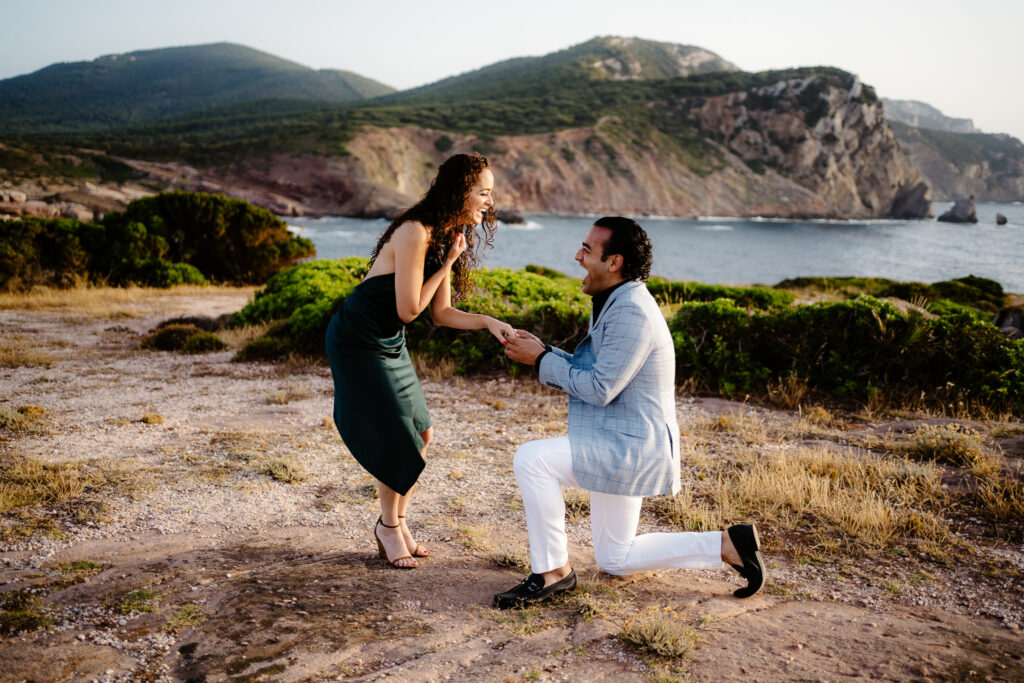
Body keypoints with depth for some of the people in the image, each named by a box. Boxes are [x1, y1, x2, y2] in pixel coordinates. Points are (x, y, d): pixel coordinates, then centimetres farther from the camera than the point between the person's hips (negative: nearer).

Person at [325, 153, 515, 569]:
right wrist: (448, 262, -17)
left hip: (389, 344, 9)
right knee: (398, 441, -3)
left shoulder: (447, 238, 4)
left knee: (421, 435, 10)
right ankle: (389, 525, 20)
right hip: (357, 342, -9)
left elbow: (442, 313, 7)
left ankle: (397, 522, 28)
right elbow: (408, 310, -22)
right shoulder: (415, 233, -25)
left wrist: (488, 323, -8)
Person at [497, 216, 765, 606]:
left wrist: (541, 361, -15)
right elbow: (590, 372, 16)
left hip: (629, 446, -11)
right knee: (616, 561, 17)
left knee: (530, 460, -20)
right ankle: (726, 545, 19)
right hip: (623, 444, 11)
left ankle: (552, 571, -7)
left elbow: (599, 388, -24)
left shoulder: (631, 313, -21)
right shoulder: (615, 304, 12)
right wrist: (542, 351, 3)